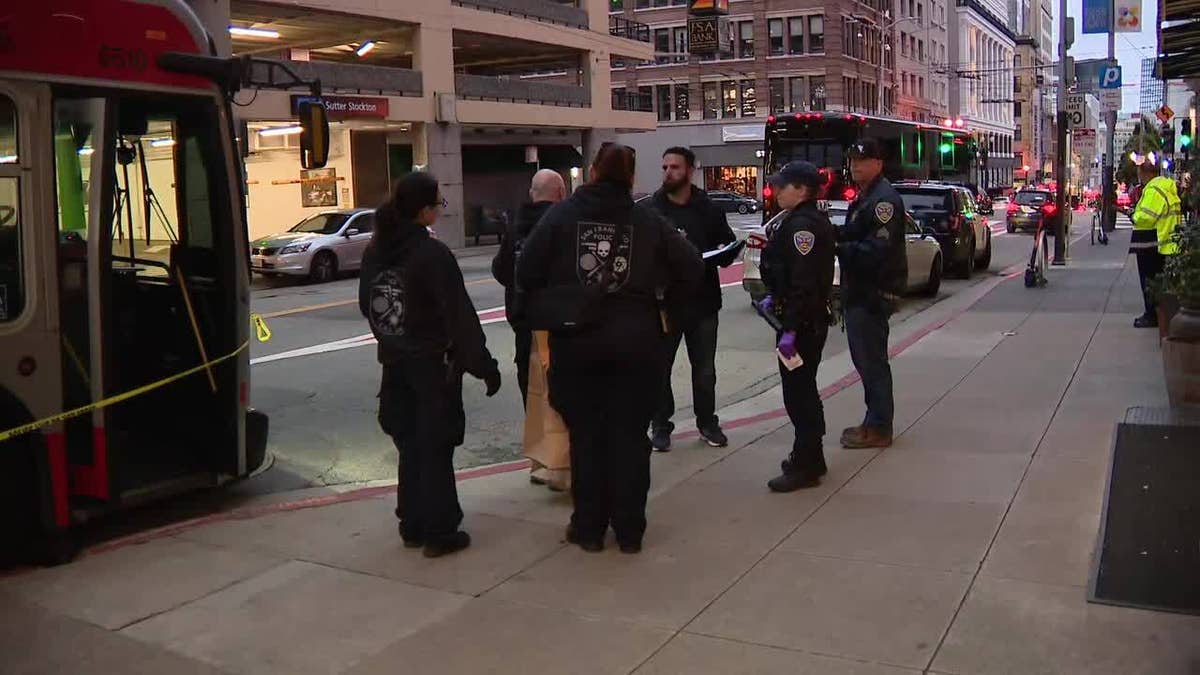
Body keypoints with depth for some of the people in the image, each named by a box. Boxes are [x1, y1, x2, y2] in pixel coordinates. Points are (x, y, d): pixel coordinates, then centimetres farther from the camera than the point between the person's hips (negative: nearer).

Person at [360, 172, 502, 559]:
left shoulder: (375, 251, 3)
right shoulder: (432, 254, -19)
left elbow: (368, 306, 12)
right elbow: (460, 316, -19)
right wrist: (484, 366, -16)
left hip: (396, 364, 7)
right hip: (433, 365, -7)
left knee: (410, 447, 17)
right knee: (435, 450, 3)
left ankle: (412, 527, 25)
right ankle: (439, 533, 9)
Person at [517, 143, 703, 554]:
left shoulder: (562, 215, -2)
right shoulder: (647, 221, 0)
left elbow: (526, 273, -7)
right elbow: (691, 269, 0)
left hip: (575, 340, 0)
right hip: (635, 340, 1)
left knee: (586, 433, 10)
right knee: (630, 434, 9)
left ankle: (589, 528, 17)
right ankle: (629, 531, 16)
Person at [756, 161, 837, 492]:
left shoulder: (802, 225, -19)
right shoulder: (812, 220, 13)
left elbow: (804, 282, -25)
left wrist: (789, 329, -25)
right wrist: (774, 297, 14)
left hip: (803, 322, -11)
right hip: (811, 319, 11)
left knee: (798, 391, -4)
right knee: (803, 389, 19)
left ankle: (806, 467, 4)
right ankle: (810, 457, 31)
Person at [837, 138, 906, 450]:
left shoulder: (884, 199, -15)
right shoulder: (864, 198, 18)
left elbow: (877, 249, -24)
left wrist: (837, 247, -22)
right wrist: (837, 240, 1)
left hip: (873, 292, -10)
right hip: (861, 290, 10)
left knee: (871, 359, -5)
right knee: (867, 358, 16)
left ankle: (878, 428, 3)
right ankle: (875, 421, 26)